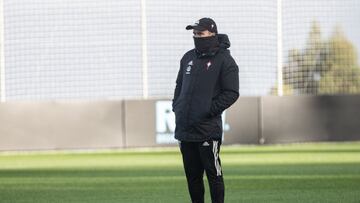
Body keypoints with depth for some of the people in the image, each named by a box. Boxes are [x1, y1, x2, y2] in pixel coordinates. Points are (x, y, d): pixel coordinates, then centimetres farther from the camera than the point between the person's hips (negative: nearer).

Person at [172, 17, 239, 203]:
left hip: (208, 130, -7)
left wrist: (209, 111, -15)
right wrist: (176, 108, 11)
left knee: (213, 174, -5)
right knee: (192, 175, 10)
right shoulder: (188, 58, 16)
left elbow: (231, 93, -9)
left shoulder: (224, 60, -5)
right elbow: (179, 87, 26)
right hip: (184, 128, 7)